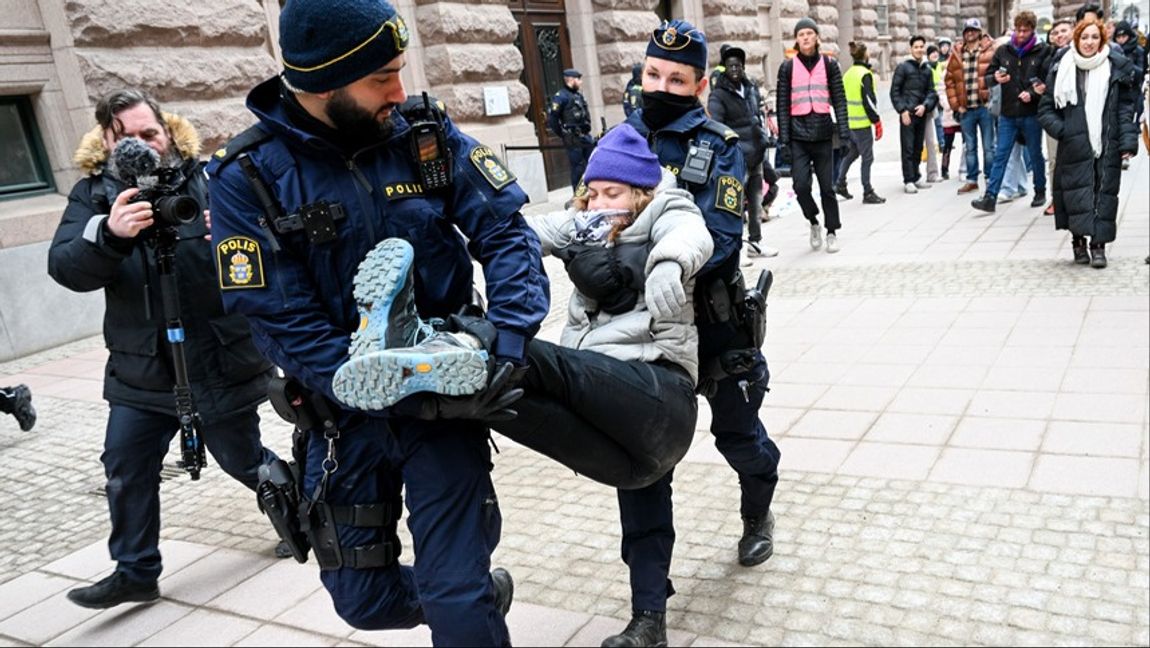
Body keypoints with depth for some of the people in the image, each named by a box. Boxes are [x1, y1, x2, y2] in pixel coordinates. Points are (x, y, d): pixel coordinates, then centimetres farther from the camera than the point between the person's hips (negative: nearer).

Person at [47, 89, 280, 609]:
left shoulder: (207, 180, -6)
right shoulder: (93, 194, 0)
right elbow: (66, 268, -14)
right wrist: (110, 233, -34)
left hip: (221, 364, -2)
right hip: (141, 367, 3)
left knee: (242, 459, 13)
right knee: (125, 468, 4)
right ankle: (135, 572, 22)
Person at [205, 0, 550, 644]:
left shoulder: (426, 130, -6)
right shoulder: (249, 177, -12)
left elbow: (507, 233, -8)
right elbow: (284, 322, -14)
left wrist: (507, 345, -23)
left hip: (446, 388, 0)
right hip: (347, 412, 1)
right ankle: (481, 593, 43)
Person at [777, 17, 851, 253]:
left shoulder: (829, 64, 7)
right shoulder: (787, 67, 5)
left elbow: (839, 99, 5)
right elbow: (782, 104, 3)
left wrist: (843, 131, -5)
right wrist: (784, 137, -4)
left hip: (823, 133, 1)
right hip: (798, 136, 0)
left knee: (827, 186, 4)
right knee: (801, 185, -10)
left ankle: (832, 232, 18)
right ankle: (813, 223, 17)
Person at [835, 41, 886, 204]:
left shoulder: (847, 74, 10)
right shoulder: (865, 75, -13)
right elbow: (869, 100, -17)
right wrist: (877, 121, -13)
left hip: (848, 122, 8)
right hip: (862, 123, -8)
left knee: (851, 153, 22)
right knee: (867, 157, -1)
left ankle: (840, 184, 25)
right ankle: (868, 193, 3)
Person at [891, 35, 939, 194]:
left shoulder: (927, 69, 13)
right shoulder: (903, 67, -2)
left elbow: (931, 91, 13)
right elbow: (894, 91, -5)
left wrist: (925, 106, -6)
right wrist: (902, 110, -12)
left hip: (922, 114, 5)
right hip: (907, 113, -5)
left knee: (918, 148, 10)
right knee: (908, 148, -6)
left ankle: (916, 177, 20)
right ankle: (908, 180, -3)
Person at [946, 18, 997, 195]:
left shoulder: (990, 51, -2)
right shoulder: (956, 54, 8)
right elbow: (949, 81, 9)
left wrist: (993, 101, -12)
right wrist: (956, 105, 2)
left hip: (985, 107, -3)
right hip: (966, 109, 3)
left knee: (988, 146, 5)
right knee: (969, 147, 11)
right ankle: (972, 180, 20)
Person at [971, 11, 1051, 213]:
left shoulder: (1042, 51, -3)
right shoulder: (1002, 50, 5)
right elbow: (988, 78, 9)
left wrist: (1032, 93, -17)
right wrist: (995, 78, -13)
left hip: (1032, 114, -2)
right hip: (1007, 114, 2)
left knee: (1035, 155, 11)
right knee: (1000, 155, -1)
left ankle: (1040, 192, 27)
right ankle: (990, 197, -3)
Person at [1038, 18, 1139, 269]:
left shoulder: (1117, 68, 4)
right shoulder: (1062, 69, 3)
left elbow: (1126, 108, 4)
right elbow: (1046, 108, 7)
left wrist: (1128, 141, -5)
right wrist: (1061, 130, -8)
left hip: (1107, 145, 1)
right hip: (1074, 145, 0)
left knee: (1105, 191, 0)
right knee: (1077, 190, -2)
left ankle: (1098, 244, 4)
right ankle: (1079, 241, 9)